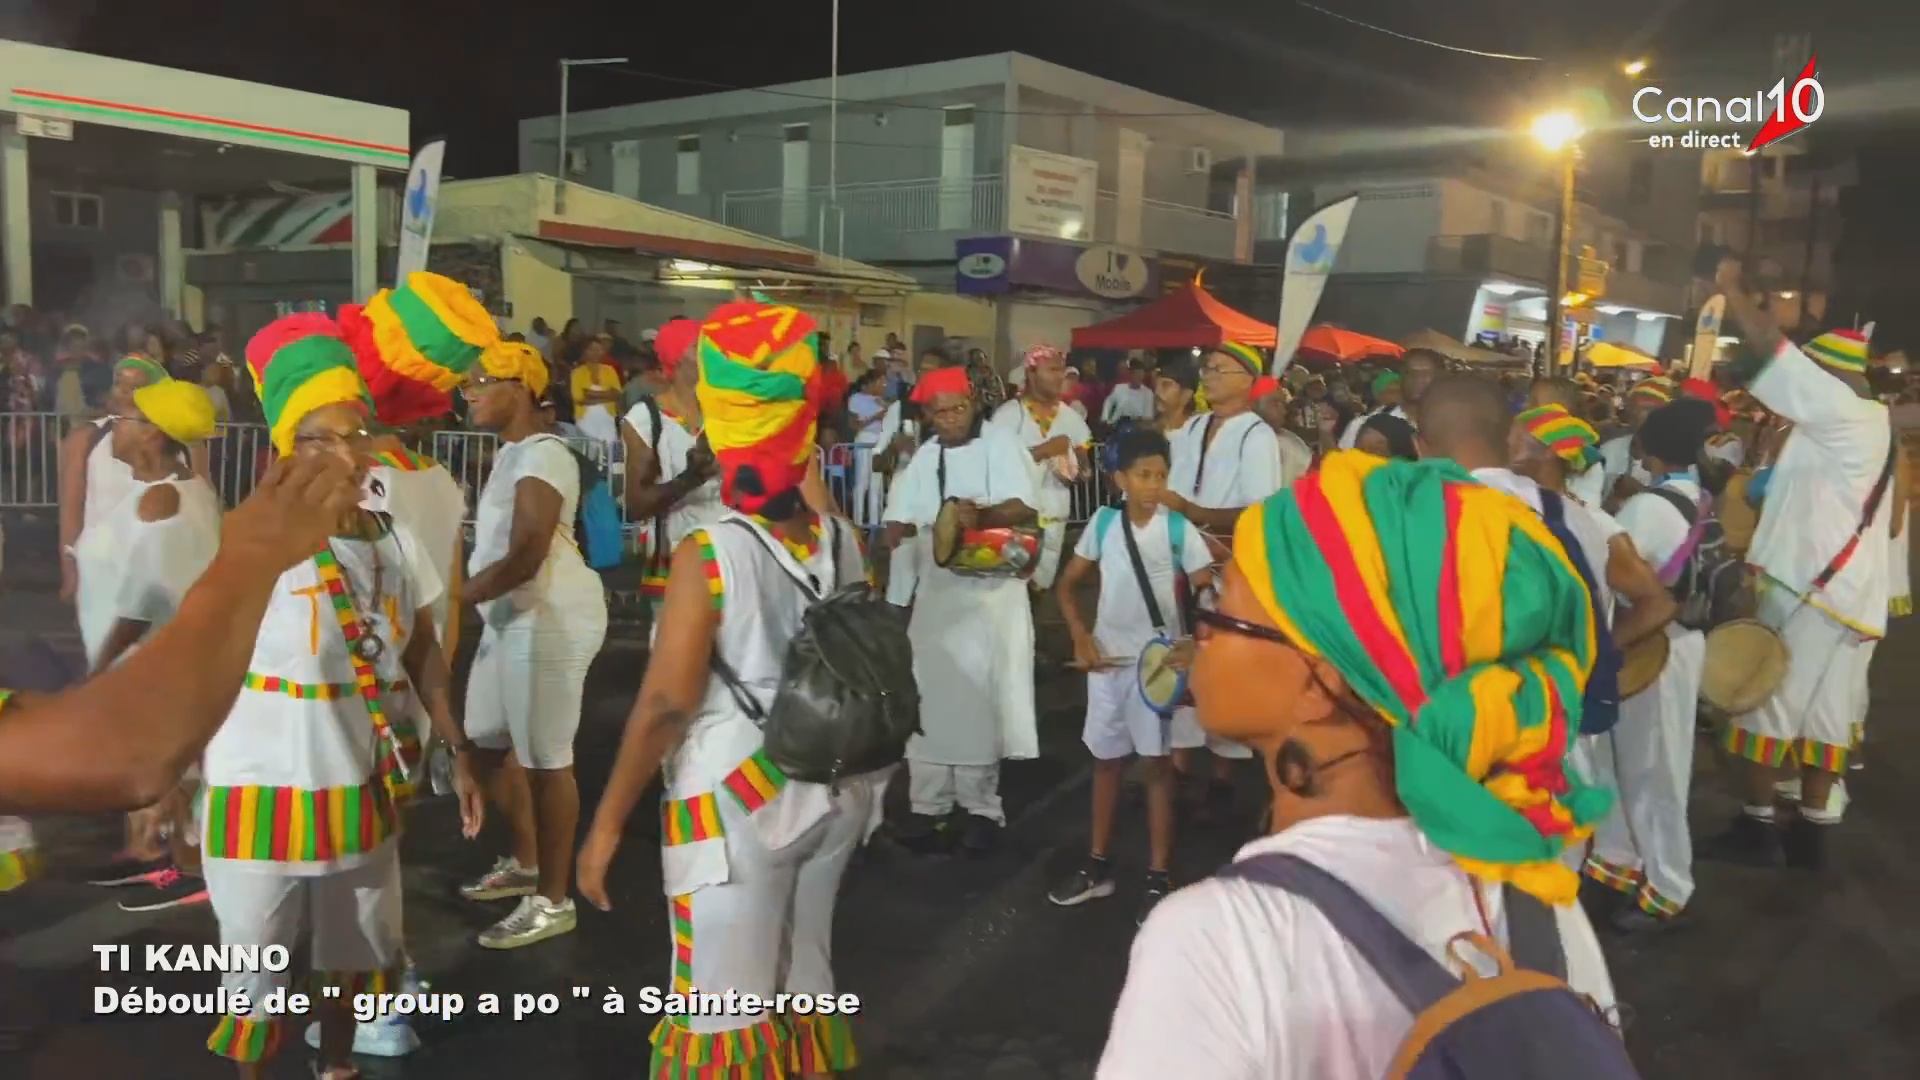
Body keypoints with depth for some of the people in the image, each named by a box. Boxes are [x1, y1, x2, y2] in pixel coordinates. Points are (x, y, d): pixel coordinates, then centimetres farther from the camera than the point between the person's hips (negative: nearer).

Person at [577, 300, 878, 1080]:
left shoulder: (709, 554, -17)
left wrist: (607, 821, -9)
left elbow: (665, 706, -17)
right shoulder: (844, 542, -2)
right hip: (832, 792, 6)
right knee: (804, 985, 21)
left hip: (737, 801, -6)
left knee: (726, 1010, 7)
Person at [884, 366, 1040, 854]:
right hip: (937, 587, 4)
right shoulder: (924, 458, 13)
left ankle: (981, 806, 11)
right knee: (931, 696, 5)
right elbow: (899, 524, 9)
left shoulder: (1000, 442, -2)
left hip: (994, 588, -4)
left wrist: (981, 516, -28)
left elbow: (1025, 508, -13)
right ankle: (929, 805, 14)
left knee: (982, 698, -1)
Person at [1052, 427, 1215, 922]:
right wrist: (1081, 639, -4)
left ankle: (1158, 879, 11)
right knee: (1106, 760, 14)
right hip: (1107, 659, 3)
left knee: (1156, 764, 3)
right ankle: (1098, 866, 28)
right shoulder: (1103, 523, -1)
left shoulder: (1178, 528, -9)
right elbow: (1068, 584, 8)